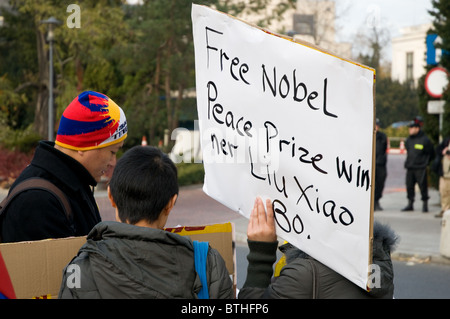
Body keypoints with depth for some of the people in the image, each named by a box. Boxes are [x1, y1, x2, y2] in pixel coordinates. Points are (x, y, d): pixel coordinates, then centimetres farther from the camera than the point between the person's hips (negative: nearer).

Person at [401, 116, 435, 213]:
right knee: (409, 186, 8)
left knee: (423, 186, -3)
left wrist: (424, 162, 4)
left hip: (420, 168, -6)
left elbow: (431, 154, 1)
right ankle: (410, 204, 17)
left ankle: (425, 205, 6)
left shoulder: (425, 140, -8)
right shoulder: (409, 140, 10)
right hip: (410, 168, 6)